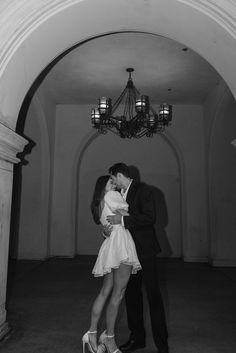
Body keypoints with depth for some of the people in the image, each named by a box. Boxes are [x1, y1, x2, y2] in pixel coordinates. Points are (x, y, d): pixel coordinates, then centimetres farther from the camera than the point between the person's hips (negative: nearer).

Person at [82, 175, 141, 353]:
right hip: (120, 240, -9)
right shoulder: (112, 195, 1)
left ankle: (92, 333, 15)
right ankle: (109, 337, 4)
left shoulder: (98, 204, 25)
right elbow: (127, 214, -2)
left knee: (106, 291, 11)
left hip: (111, 245, 9)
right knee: (118, 293, -4)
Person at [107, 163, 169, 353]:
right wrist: (108, 227, 1)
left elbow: (150, 218, -23)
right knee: (132, 294, 14)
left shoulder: (143, 190, -12)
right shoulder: (120, 194, 11)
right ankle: (137, 337, 30)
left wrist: (123, 220, -23)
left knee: (153, 296, 1)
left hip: (145, 251, -7)